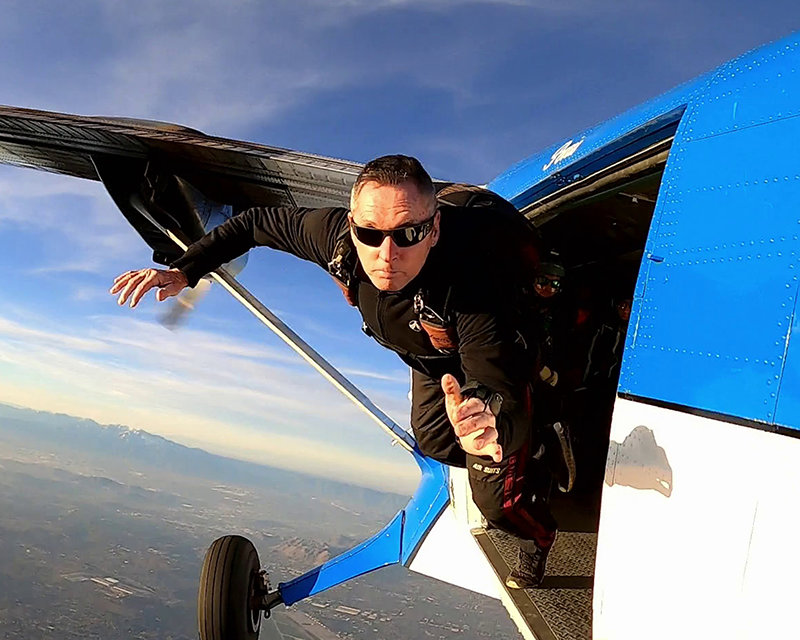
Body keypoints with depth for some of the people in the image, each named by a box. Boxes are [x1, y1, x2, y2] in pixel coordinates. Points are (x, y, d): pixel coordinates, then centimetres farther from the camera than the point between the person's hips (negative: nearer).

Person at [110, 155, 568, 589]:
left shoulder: (471, 282, -48)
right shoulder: (335, 233, -34)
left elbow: (496, 383, -52)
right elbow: (258, 222, -16)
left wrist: (489, 422, -75)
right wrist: (184, 272, -21)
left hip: (498, 356, -5)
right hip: (431, 357, 5)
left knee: (497, 497, -8)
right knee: (433, 441, 23)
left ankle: (539, 535, 30)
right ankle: (523, 466, 53)